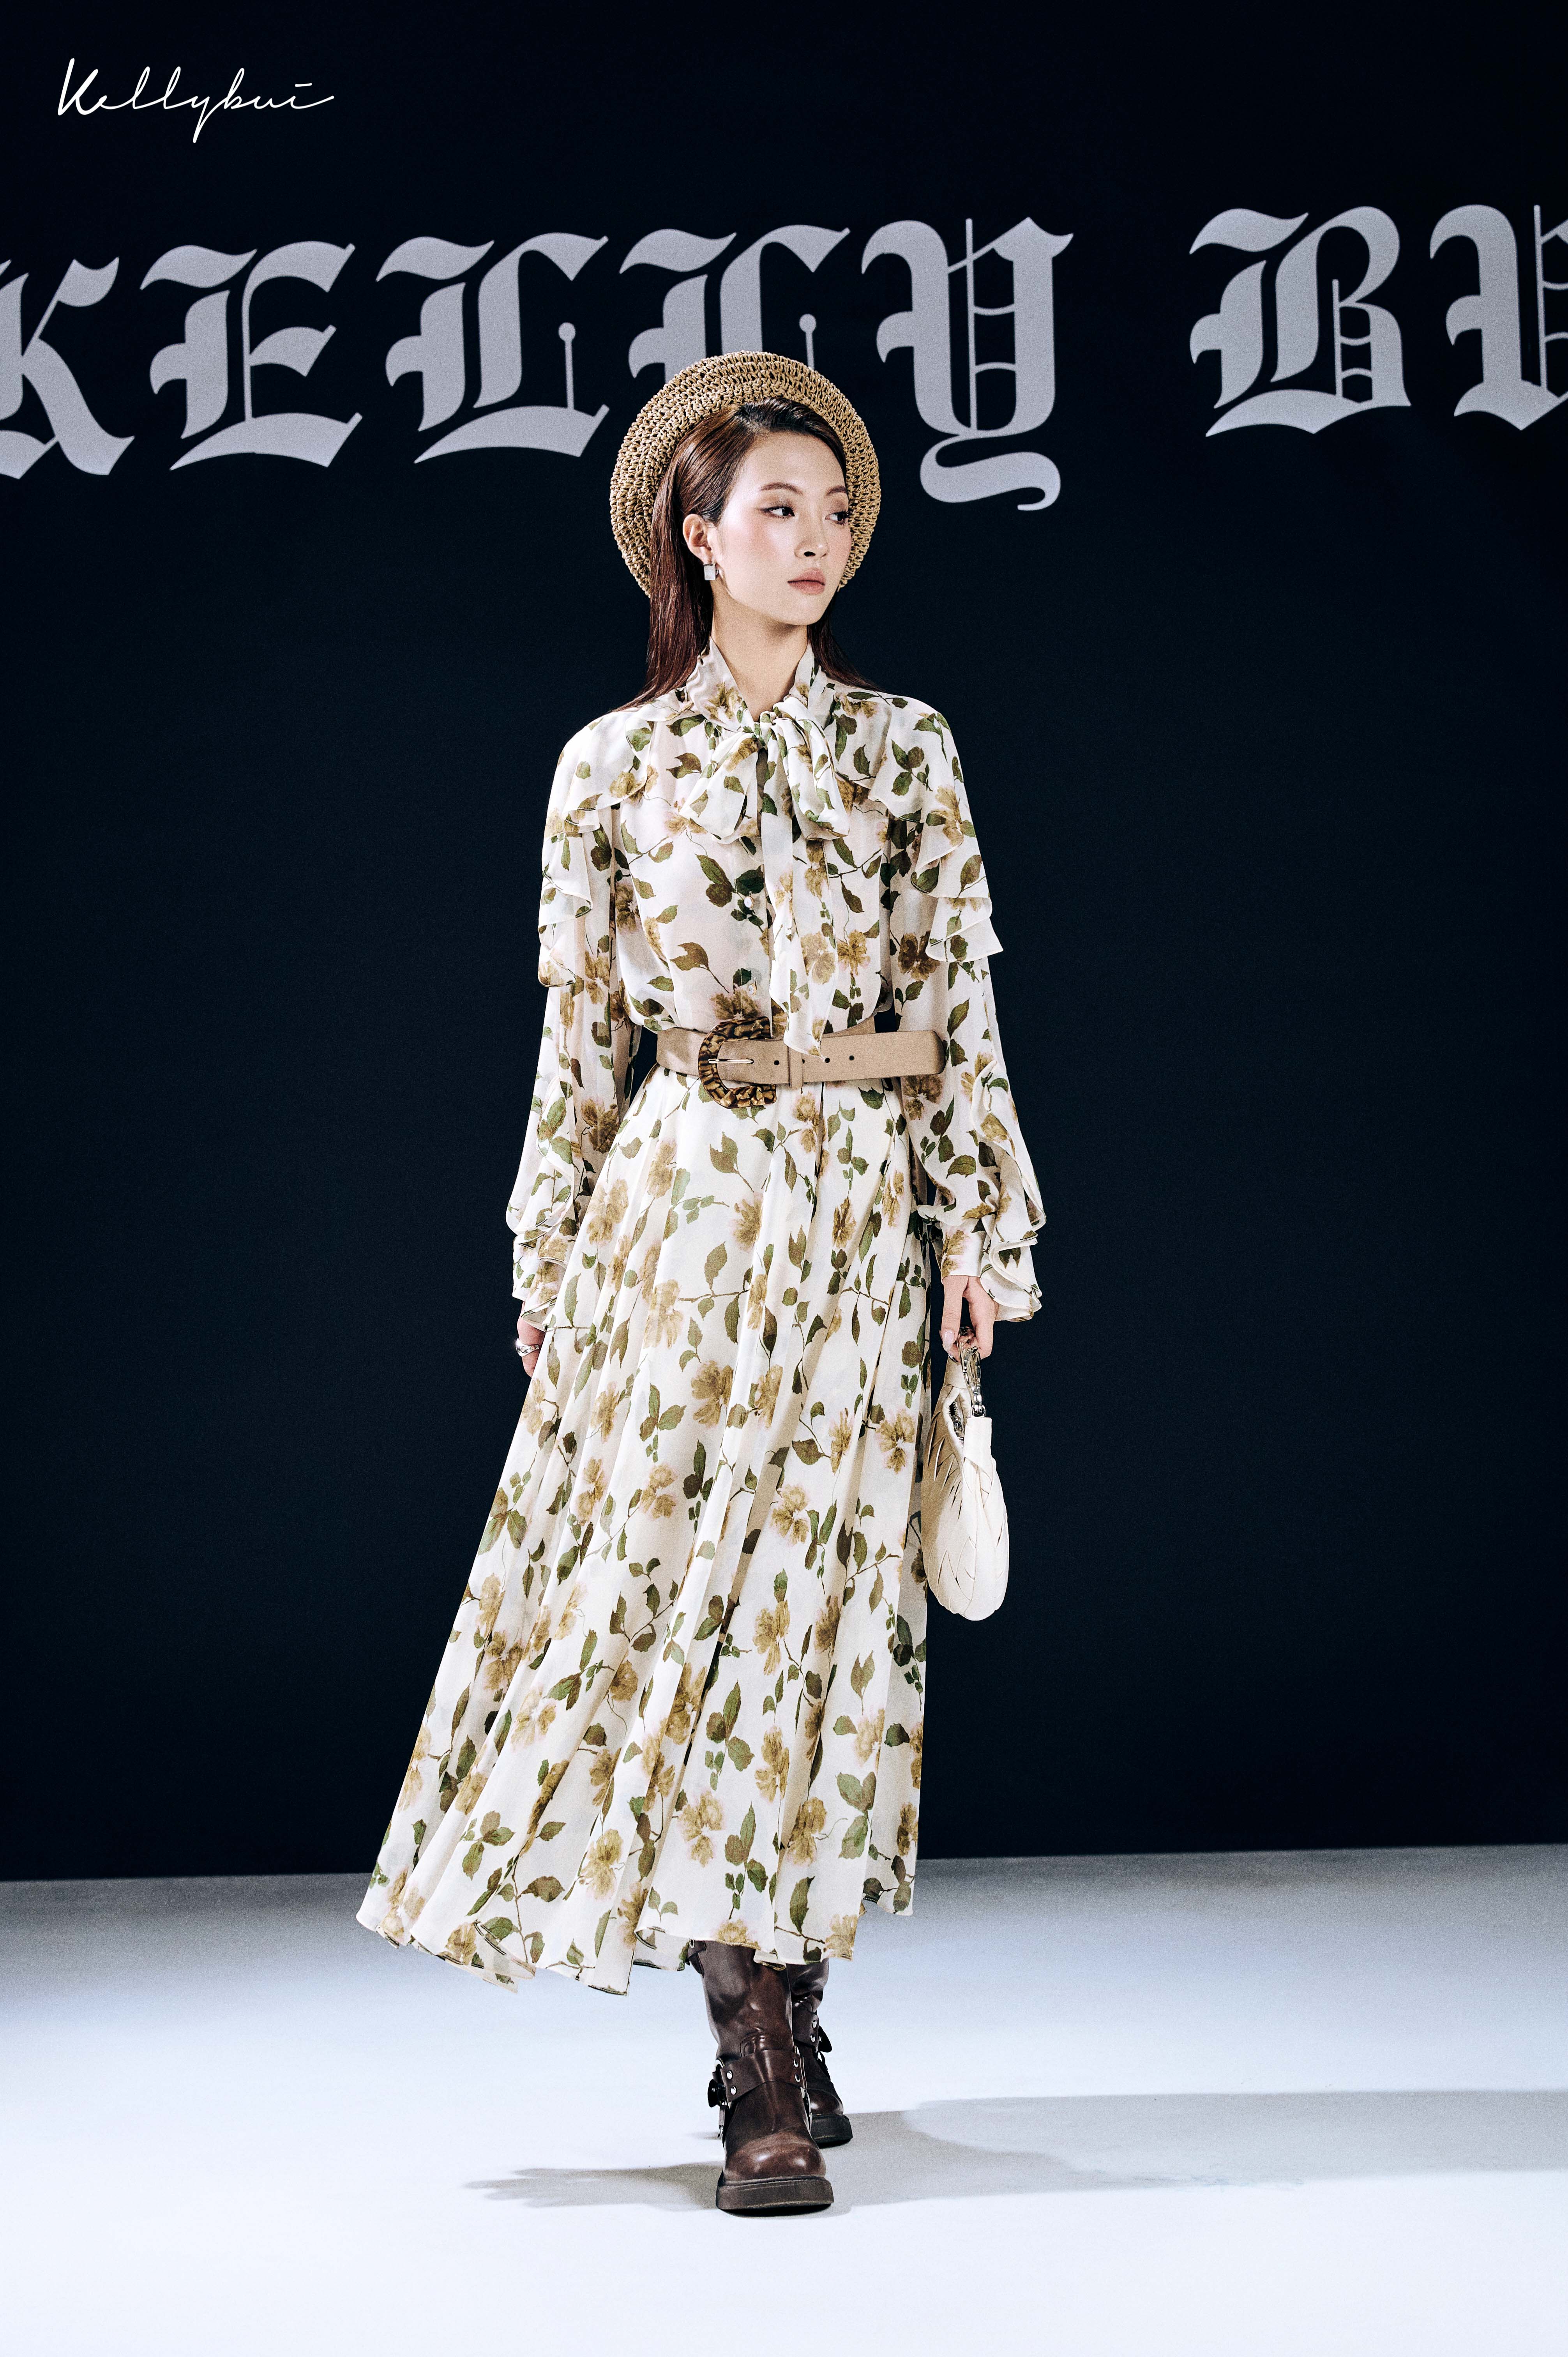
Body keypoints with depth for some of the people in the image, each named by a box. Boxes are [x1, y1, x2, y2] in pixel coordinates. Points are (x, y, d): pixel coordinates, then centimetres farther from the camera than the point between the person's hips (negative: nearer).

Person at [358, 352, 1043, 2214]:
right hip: (688, 1199, -1)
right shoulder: (616, 766, 4)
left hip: (861, 1206, 2)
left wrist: (979, 1220, -1)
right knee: (692, 1567, -7)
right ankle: (769, 2076, -6)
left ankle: (778, 2001, 16)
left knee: (823, 1578, 4)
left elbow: (957, 997, 6)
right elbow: (584, 1031, 7)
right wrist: (552, 1252, 6)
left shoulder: (905, 747, 7)